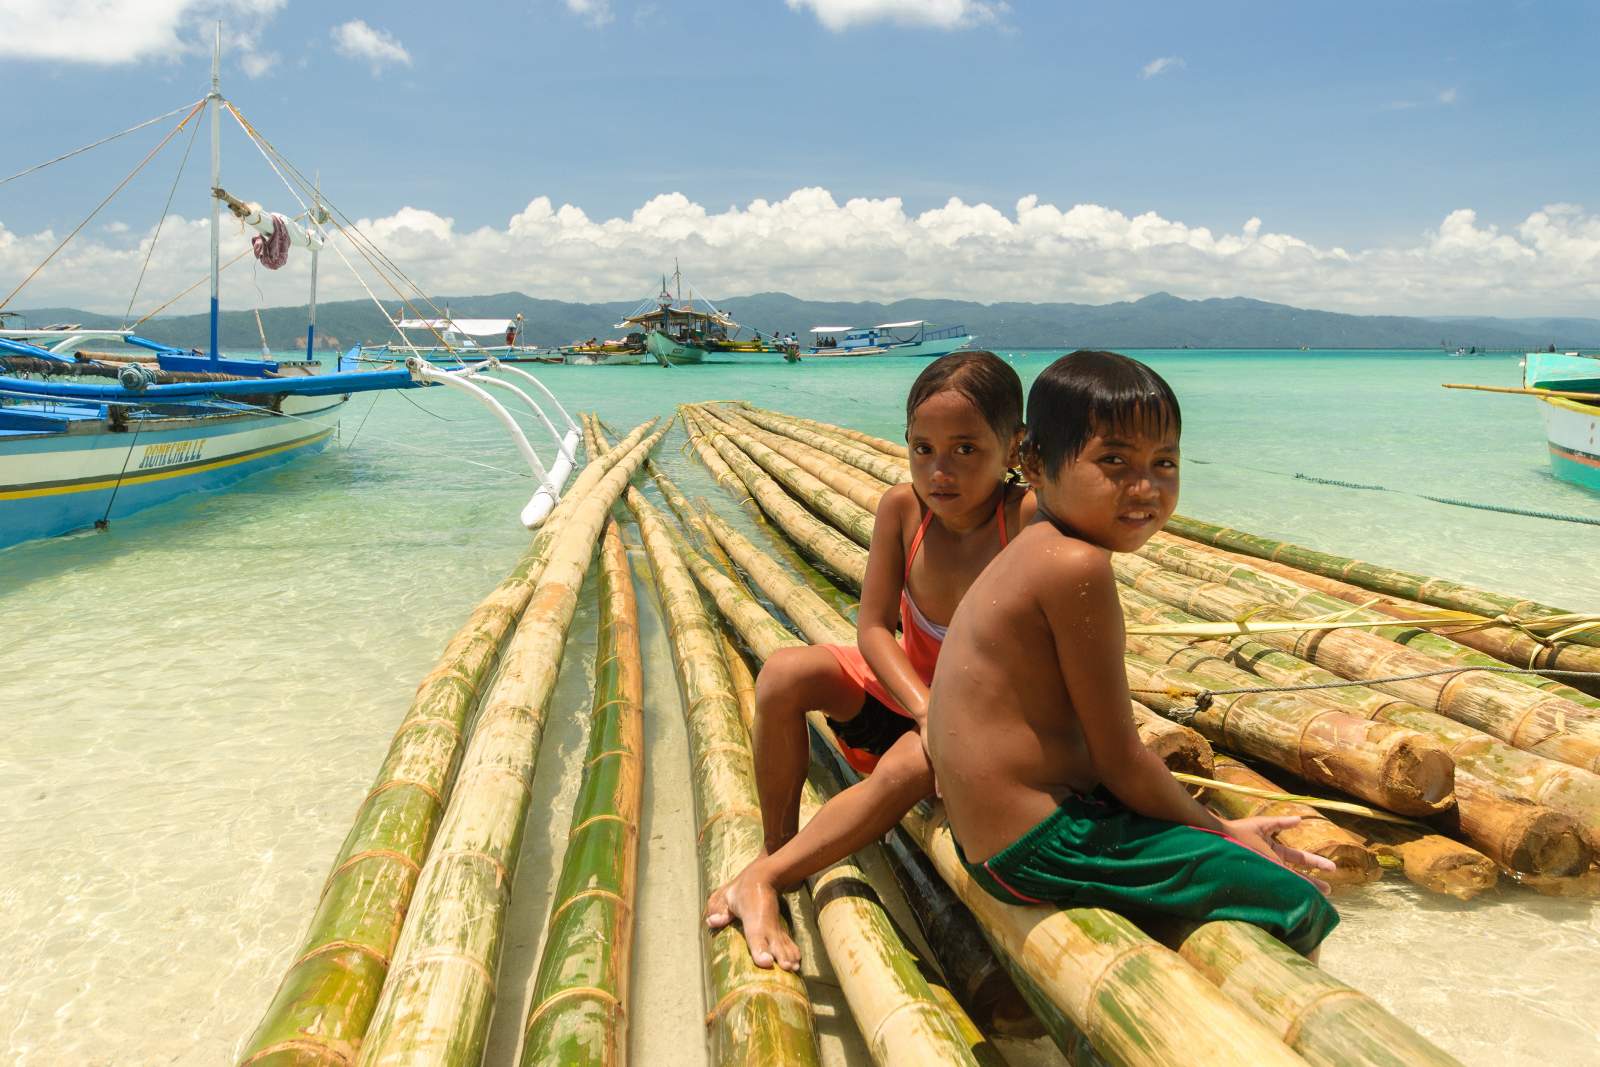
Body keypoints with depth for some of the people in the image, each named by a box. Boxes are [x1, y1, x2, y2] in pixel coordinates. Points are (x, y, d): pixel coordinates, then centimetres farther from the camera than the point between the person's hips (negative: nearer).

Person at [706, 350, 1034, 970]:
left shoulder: (1032, 518, -26)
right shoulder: (903, 508, -15)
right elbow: (873, 627, -14)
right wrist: (926, 708, -29)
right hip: (904, 688, 4)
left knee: (909, 766, -35)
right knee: (785, 674, -18)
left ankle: (763, 881, -24)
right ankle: (775, 846, -5)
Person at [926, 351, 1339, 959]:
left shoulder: (1031, 552, 10)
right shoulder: (1077, 566, -21)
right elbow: (1118, 760, -17)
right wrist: (1220, 832, -3)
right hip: (1039, 848, -10)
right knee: (1296, 901, -8)